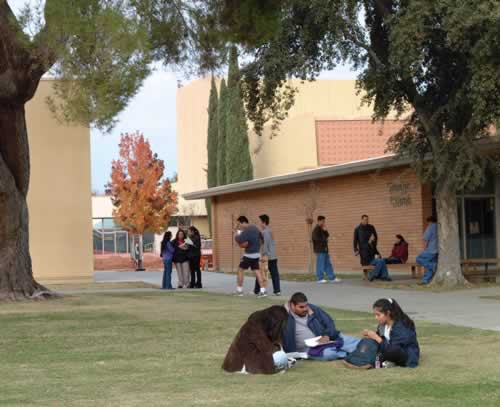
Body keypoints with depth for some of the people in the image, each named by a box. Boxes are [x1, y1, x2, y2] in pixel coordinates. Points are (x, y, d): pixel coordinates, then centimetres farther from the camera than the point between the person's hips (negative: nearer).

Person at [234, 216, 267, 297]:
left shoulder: (245, 232, -16)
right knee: (257, 271, 6)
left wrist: (237, 240, -5)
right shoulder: (255, 228, 8)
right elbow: (261, 240, 16)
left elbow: (244, 245, -21)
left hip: (249, 254, -7)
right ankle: (263, 291, -2)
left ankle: (239, 290, 9)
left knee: (240, 270, 7)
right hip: (257, 253, 7)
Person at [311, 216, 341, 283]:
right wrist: (325, 240, -8)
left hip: (324, 249, 10)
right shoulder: (316, 229, -12)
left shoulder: (322, 229, 18)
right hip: (320, 250, -10)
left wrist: (325, 230, -4)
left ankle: (332, 278, 13)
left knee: (328, 264, 10)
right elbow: (316, 238, -20)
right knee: (320, 264, -5)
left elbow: (327, 235, 15)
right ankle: (320, 279, 1)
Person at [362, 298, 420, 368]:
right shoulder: (383, 325, -1)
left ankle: (378, 361, -13)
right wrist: (370, 336, -13)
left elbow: (393, 349, -28)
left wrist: (377, 338, -27)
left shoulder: (401, 327, -23)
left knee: (394, 350, -39)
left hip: (407, 357, -8)